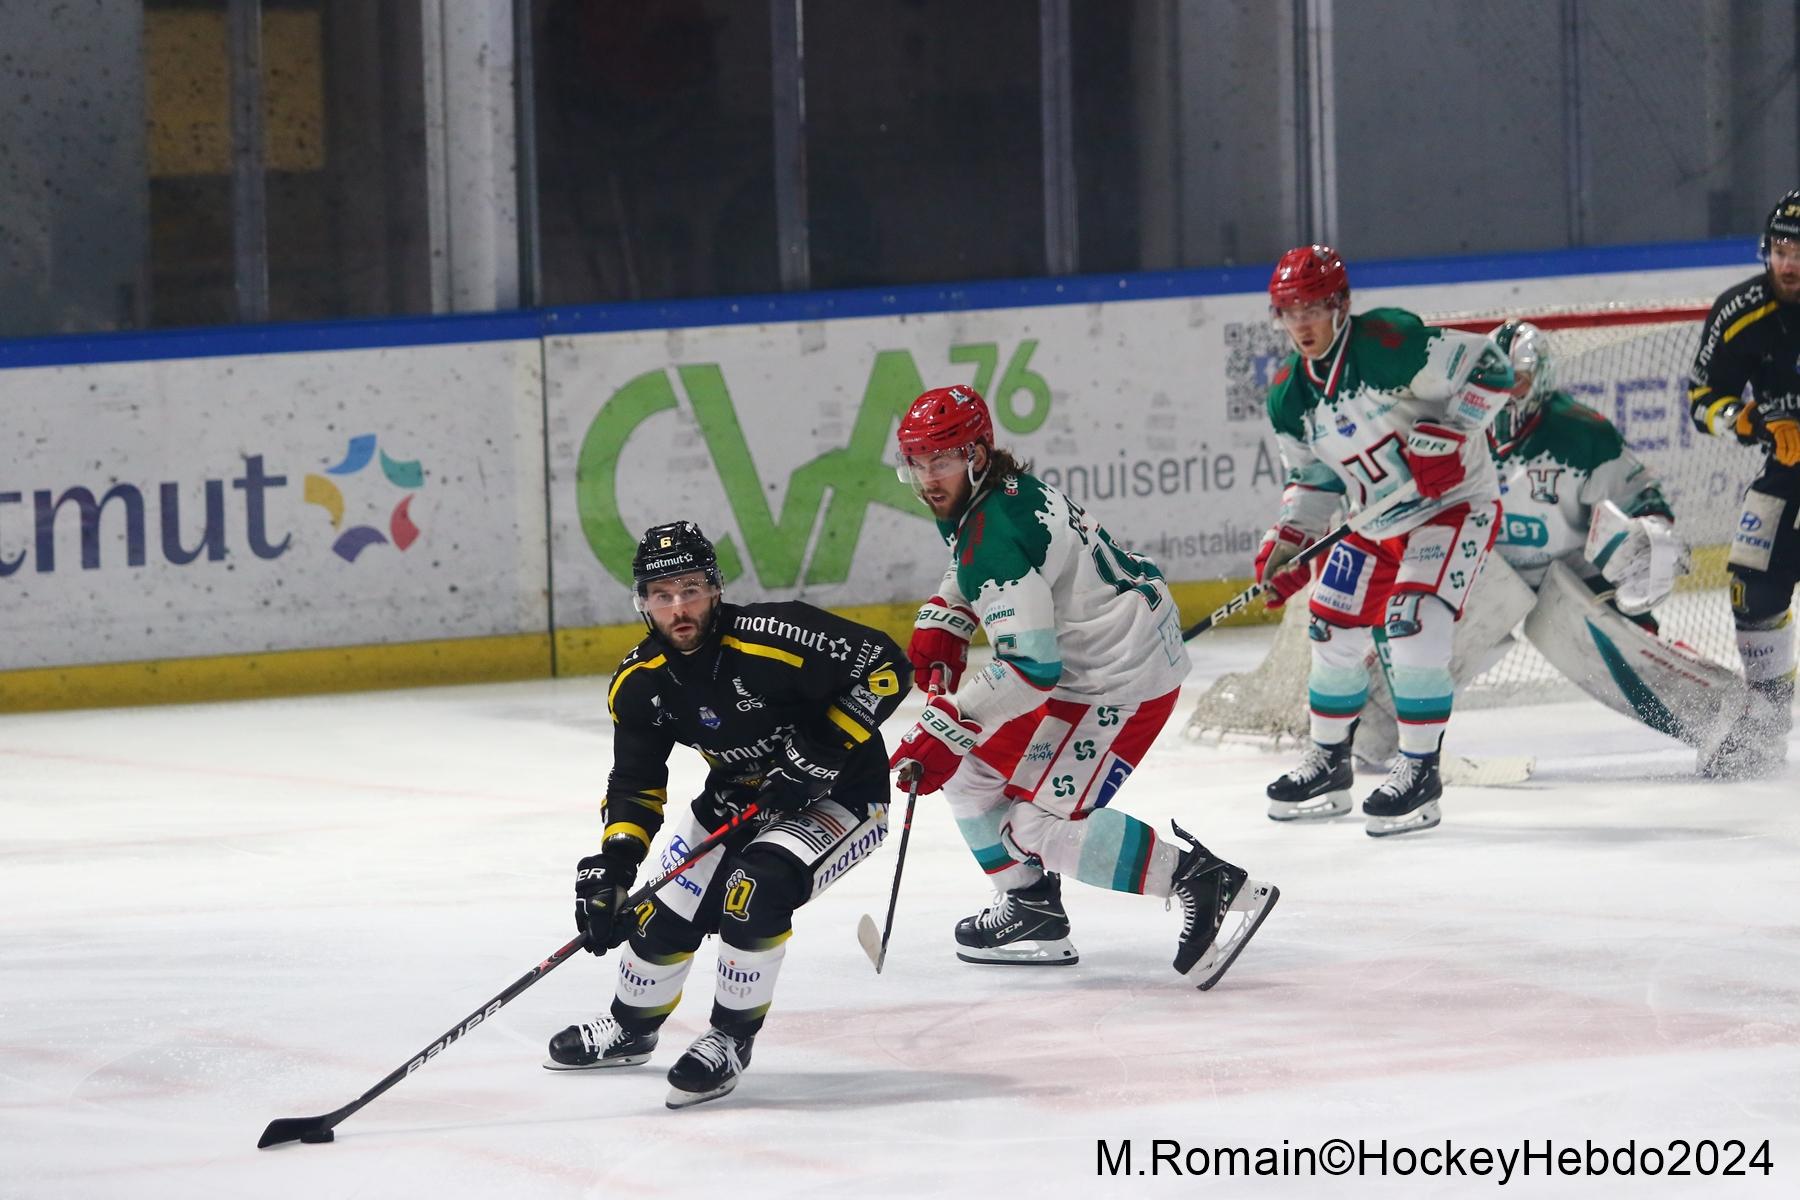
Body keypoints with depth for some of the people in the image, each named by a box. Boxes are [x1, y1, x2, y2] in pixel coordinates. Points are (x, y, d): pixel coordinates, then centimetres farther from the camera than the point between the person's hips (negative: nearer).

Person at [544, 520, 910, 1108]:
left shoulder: (773, 637, -31)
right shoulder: (639, 683, -11)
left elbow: (884, 665, -26)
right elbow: (635, 784, -2)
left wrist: (825, 748, -28)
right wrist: (612, 865, -16)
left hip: (839, 796, -6)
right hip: (740, 796, 6)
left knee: (757, 891, -29)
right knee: (666, 913, 4)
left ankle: (731, 1039, -8)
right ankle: (630, 1028, 35)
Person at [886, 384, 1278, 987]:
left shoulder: (992, 535, -26)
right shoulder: (1002, 490, 5)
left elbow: (1032, 665, -32)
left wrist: (945, 728, -29)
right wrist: (942, 624, 14)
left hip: (1121, 682, -11)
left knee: (1043, 826, -16)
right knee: (970, 767, 14)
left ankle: (1210, 885, -16)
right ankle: (1033, 912, 24)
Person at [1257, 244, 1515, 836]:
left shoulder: (1387, 342, -23)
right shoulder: (1290, 396, 0)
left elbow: (1487, 366, -21)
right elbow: (1313, 477, 12)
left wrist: (1449, 437, -28)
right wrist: (1287, 542, -2)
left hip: (1453, 504, -8)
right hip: (1374, 522, 8)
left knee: (1414, 627, -22)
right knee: (1334, 632, 8)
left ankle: (1419, 772, -12)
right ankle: (1328, 766, 28)